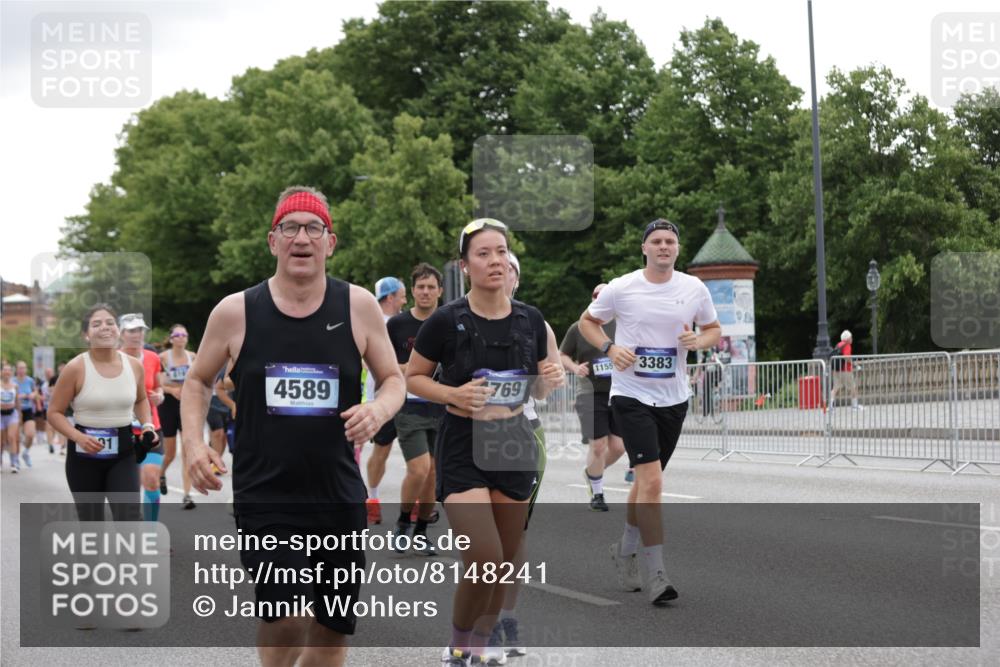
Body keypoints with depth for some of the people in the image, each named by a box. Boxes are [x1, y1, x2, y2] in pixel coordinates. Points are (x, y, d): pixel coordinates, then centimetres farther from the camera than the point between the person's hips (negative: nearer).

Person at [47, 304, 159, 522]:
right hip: (85, 454, -2)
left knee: (130, 519, -12)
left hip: (123, 453, 2)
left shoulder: (134, 366, 1)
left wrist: (147, 426, 3)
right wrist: (78, 437, -22)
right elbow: (54, 413, -6)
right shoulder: (76, 368, -11)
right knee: (91, 525, 8)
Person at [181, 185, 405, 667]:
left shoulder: (358, 307, 0)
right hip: (263, 497, -2)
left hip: (340, 499, 3)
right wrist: (194, 443, -5)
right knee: (288, 618, -21)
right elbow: (197, 382, 12)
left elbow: (393, 380, 11)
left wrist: (378, 409, -12)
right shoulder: (235, 312, -2)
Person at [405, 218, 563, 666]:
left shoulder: (531, 321, 2)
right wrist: (454, 395, -18)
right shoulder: (447, 321, -11)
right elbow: (412, 377, -1)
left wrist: (549, 380, -9)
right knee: (485, 561, -16)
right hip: (463, 449, -5)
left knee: (504, 565, 9)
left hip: (515, 447, 5)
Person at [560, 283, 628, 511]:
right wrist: (575, 368, -9)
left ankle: (591, 472, 31)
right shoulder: (578, 328, 2)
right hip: (591, 395, -2)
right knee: (598, 446, -7)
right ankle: (597, 494, 12)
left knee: (618, 447, 0)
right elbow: (562, 356, 10)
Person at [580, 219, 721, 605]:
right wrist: (610, 348, -10)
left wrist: (698, 341, -9)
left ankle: (625, 550, 39)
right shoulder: (621, 288, -6)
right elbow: (587, 321, 8)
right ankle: (655, 574, -13)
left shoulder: (694, 289, 2)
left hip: (673, 399, 4)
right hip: (631, 396, -4)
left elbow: (715, 330, 14)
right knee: (652, 480, -16)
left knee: (647, 480, 17)